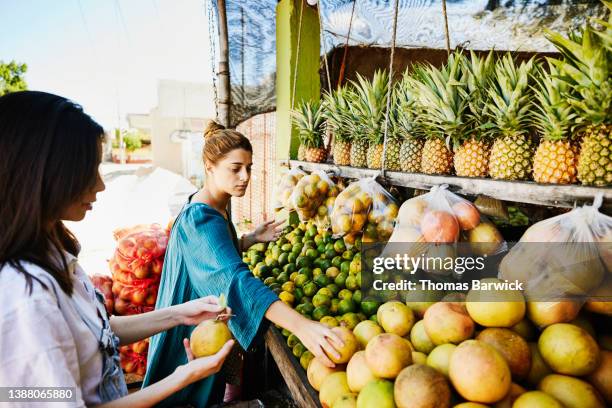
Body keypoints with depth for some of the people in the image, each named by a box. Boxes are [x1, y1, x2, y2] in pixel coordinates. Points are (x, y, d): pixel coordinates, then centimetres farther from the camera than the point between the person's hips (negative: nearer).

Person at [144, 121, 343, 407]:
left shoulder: (217, 208, 0)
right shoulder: (200, 219, -31)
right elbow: (235, 278, -46)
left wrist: (253, 238, 2)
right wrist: (300, 325, -56)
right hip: (192, 331, -9)